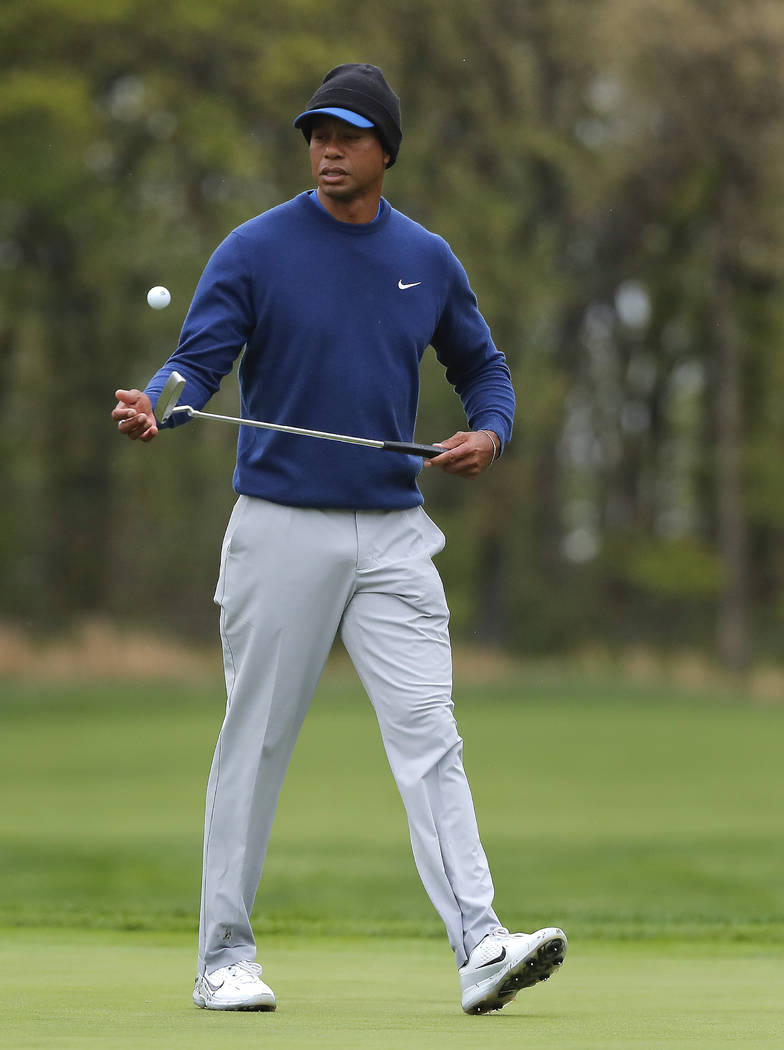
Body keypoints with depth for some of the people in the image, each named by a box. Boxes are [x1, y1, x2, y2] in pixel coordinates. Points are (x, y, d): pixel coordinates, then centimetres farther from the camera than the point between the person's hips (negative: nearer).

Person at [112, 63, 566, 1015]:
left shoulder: (427, 259, 9)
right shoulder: (255, 250, -3)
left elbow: (481, 366, 21)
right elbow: (199, 361, -11)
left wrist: (488, 432, 0)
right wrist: (154, 406, -33)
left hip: (391, 534, 3)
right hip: (281, 532, -3)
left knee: (429, 738, -7)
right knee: (256, 743, 2)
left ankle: (480, 951, -15)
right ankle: (225, 957, 11)